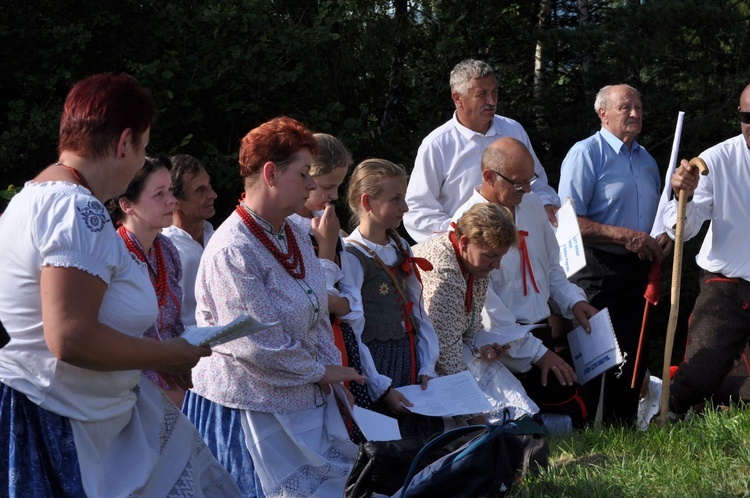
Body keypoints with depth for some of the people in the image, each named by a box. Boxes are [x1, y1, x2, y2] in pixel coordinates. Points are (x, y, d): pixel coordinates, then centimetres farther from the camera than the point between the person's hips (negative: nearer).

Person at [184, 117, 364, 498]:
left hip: (308, 396, 8)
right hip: (251, 406, -8)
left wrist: (336, 376, 1)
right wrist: (321, 372, -11)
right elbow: (259, 346, -23)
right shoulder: (232, 251, -21)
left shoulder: (296, 236, 8)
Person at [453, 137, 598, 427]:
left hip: (545, 329, 7)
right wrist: (536, 353, -18)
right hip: (508, 347, -7)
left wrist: (573, 302, 3)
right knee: (575, 406, -21)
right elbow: (486, 306, -16)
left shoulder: (532, 207, 11)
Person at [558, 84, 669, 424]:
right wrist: (624, 236, -20)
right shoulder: (586, 153, -6)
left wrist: (663, 238, 6)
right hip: (598, 270, -7)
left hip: (637, 269, 7)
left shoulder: (646, 160, 17)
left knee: (633, 356, 9)